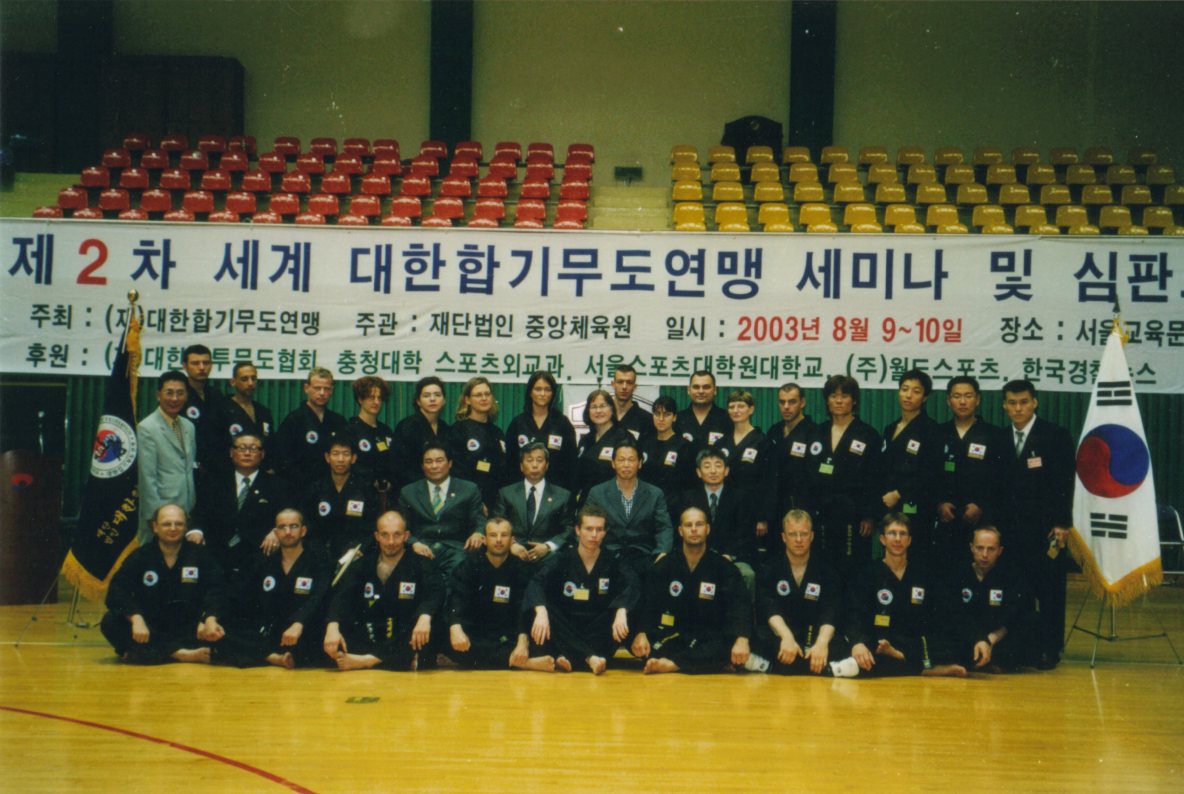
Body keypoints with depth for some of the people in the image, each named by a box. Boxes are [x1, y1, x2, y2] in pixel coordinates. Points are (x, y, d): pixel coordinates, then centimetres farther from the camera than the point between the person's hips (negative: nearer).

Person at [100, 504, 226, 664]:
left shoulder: (200, 554, 2)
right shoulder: (140, 557, 1)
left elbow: (215, 590, -10)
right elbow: (117, 592, -11)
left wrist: (210, 619, -30)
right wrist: (136, 618, -31)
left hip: (189, 629, 0)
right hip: (150, 629, 1)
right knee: (110, 622, -27)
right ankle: (179, 653, -37)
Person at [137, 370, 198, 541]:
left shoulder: (188, 426, 14)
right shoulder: (147, 428, -6)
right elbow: (147, 477, -9)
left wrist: (193, 507, 14)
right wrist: (154, 515, -11)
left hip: (187, 510, 6)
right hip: (161, 511, -6)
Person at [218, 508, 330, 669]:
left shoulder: (318, 563, 3)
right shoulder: (262, 562, 15)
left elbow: (317, 600, -15)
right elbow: (238, 597, 9)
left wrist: (298, 624, -35)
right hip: (262, 638, 4)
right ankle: (274, 658, -30)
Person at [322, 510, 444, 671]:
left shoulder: (421, 564, 7)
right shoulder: (362, 566, 13)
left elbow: (435, 592, -12)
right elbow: (341, 597, -2)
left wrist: (425, 616, -36)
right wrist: (332, 626, -24)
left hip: (406, 639, -2)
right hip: (367, 638, 2)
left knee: (431, 637, -33)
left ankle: (365, 660, -34)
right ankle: (404, 661, -31)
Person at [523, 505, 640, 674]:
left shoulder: (613, 560, 2)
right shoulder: (562, 558, 1)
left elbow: (631, 584, -18)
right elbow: (536, 583, -16)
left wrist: (621, 612, -39)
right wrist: (541, 611, -38)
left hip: (598, 629, 0)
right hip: (566, 631, 0)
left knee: (626, 614, -27)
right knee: (543, 608, -28)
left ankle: (570, 658, -35)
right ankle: (590, 658, -37)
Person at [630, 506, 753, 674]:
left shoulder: (723, 568, 2)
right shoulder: (663, 566, 5)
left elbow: (740, 605, -11)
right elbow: (648, 604, -7)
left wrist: (742, 639, -31)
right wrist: (641, 633, -27)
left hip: (709, 639, -1)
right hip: (671, 637, 1)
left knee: (728, 646, -35)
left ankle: (672, 664, -38)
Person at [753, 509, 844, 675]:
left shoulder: (826, 572, 8)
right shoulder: (769, 569, 6)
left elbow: (830, 614, -6)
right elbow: (769, 609, -10)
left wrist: (822, 643, -27)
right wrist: (787, 637, -30)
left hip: (814, 638, 1)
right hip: (777, 637, -1)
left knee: (839, 648, -32)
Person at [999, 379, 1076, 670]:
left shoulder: (1056, 436, -1)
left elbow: (1066, 482, -5)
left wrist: (1061, 524, -11)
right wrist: (996, 522, 3)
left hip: (1046, 527, -3)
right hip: (1011, 526, 3)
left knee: (1049, 589, 0)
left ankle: (1049, 649, 7)